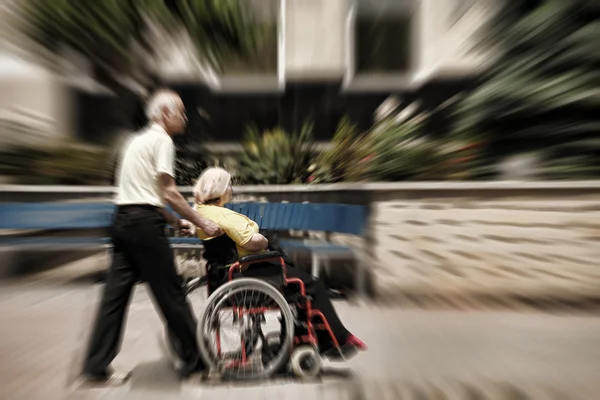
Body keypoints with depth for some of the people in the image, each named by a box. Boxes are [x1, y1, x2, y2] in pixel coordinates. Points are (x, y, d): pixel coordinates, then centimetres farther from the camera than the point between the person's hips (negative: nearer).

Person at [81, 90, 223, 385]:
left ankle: (97, 366, 23)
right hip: (144, 223, -9)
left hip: (123, 220, 9)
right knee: (170, 293, 0)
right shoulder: (162, 140, -7)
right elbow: (169, 194, -15)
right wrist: (202, 223, -11)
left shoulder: (138, 140, 21)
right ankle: (195, 360, 16)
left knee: (116, 293, 12)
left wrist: (175, 222, 17)